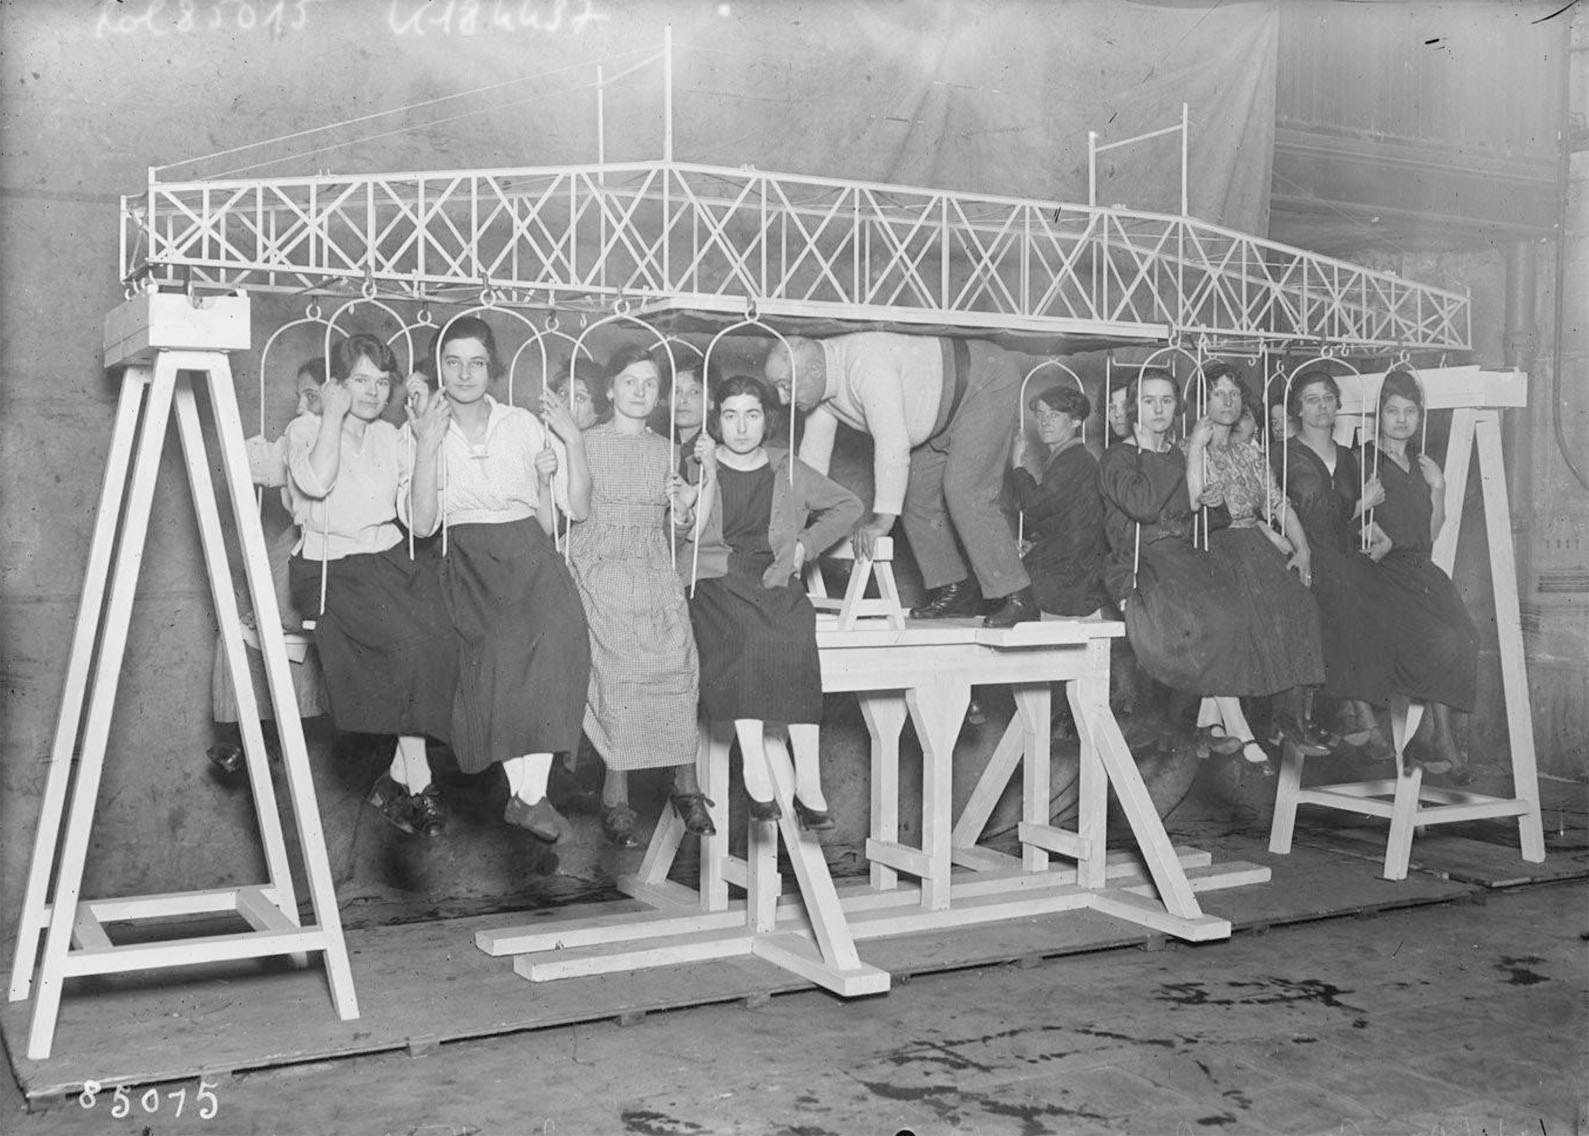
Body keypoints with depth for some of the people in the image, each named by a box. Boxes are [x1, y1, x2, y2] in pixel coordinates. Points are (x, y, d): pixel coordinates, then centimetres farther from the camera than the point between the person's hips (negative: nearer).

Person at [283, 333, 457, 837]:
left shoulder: (390, 438, 17)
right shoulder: (306, 428, 4)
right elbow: (317, 482, -20)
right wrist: (334, 415, -10)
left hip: (393, 559, 5)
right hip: (331, 567, -5)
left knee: (441, 639, -23)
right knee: (409, 643, -27)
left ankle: (398, 777, -13)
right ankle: (418, 781, -16)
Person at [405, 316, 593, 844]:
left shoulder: (524, 424, 13)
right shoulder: (421, 431, 10)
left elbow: (578, 507, 8)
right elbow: (422, 524, -4)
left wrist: (572, 438, -2)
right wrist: (427, 448, -12)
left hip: (529, 550, 1)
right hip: (466, 558, -1)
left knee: (556, 632, -28)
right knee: (496, 643, -27)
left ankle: (531, 793, -25)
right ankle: (525, 791, -17)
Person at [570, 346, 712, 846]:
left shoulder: (665, 450, 20)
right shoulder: (585, 443, 10)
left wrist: (685, 503, 2)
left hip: (654, 566, 3)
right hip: (601, 562, -3)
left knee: (676, 655, -22)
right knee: (620, 659, -24)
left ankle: (685, 781, -18)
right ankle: (616, 790, -21)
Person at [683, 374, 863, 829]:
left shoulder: (789, 470, 18)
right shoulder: (698, 465, 12)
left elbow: (848, 505, 26)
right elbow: (687, 532, -2)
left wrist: (807, 544, 13)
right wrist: (708, 475, -10)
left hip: (776, 581, 1)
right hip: (715, 582, -1)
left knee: (795, 640, -32)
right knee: (739, 636, -36)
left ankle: (808, 782, -34)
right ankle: (755, 772, -37)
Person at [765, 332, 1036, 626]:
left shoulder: (865, 362, -36)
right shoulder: (818, 384, -7)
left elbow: (893, 443, -40)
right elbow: (814, 449, 3)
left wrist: (883, 518, -39)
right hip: (943, 416, 10)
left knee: (965, 492, -20)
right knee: (918, 496, 6)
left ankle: (1018, 599, -14)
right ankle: (956, 592, 13)